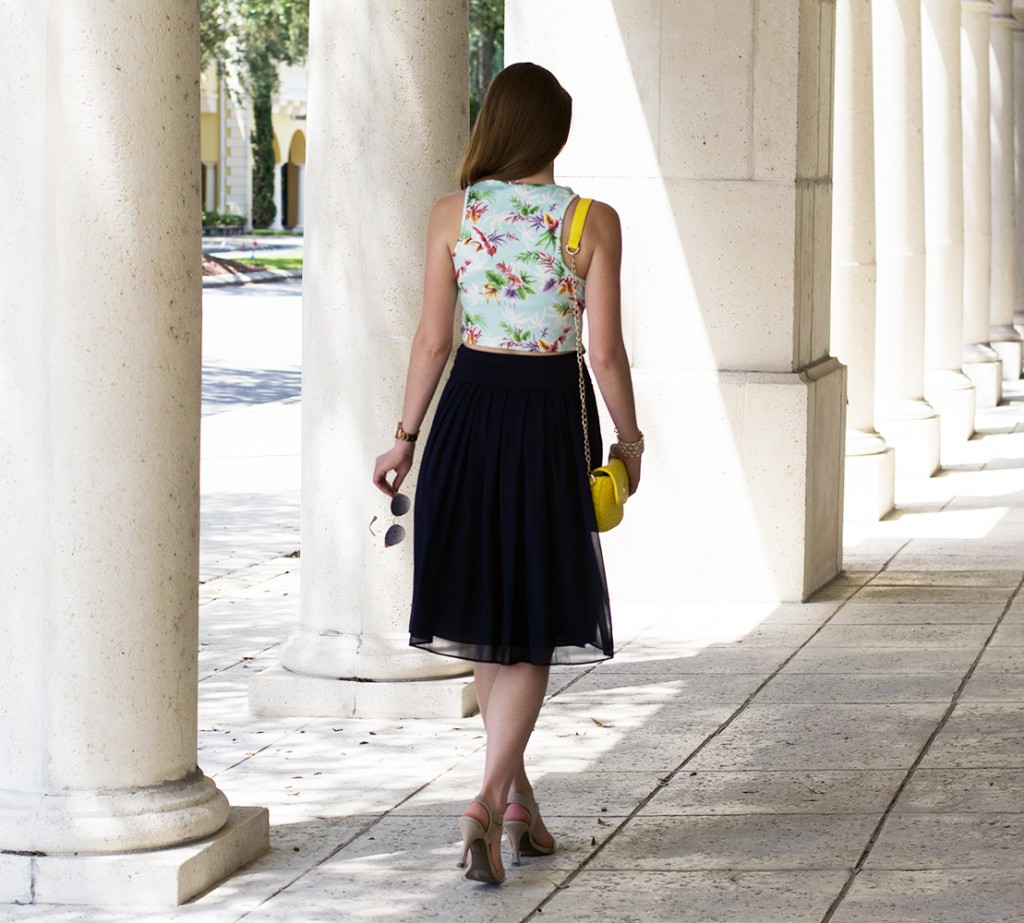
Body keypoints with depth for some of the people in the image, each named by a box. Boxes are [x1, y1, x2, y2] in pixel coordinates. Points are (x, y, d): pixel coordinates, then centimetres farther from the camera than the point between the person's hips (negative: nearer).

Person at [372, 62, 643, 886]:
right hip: (552, 416, -2)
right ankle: (489, 801, -12)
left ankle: (518, 797, 23)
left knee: (488, 620, 16)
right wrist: (629, 438, 8)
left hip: (470, 410, 2)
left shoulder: (454, 215, -3)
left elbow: (432, 338, -2)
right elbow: (606, 350, -7)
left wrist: (407, 436, 8)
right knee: (531, 628, 4)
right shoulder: (594, 223, -8)